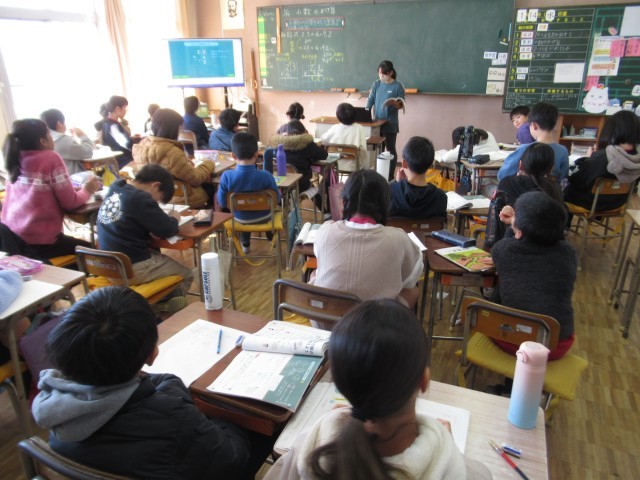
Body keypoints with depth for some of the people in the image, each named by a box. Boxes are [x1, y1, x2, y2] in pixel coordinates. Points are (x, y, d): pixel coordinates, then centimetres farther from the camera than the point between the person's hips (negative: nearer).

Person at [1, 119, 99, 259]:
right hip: (39, 243, -7)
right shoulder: (51, 158, -12)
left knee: (76, 242, 29)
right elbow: (70, 202, -11)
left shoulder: (15, 160, 7)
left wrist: (81, 188, 17)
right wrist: (87, 190, 9)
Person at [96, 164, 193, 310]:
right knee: (186, 275, 8)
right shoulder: (140, 199, -17)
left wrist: (165, 217, 8)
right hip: (132, 269, -8)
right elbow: (166, 230, -15)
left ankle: (156, 307, 29)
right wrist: (174, 218, 6)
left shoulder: (113, 191, 7)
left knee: (159, 259, 29)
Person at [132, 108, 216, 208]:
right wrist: (209, 164, -4)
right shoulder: (171, 152, -31)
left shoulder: (142, 145, -5)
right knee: (210, 187, 16)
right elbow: (195, 179, -20)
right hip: (181, 200, -8)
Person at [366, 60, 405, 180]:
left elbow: (402, 105, -6)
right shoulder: (376, 84, 5)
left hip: (390, 123, -4)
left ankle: (391, 176, 11)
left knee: (390, 149, 3)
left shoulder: (398, 86, -7)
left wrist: (395, 103, -28)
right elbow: (370, 101, 1)